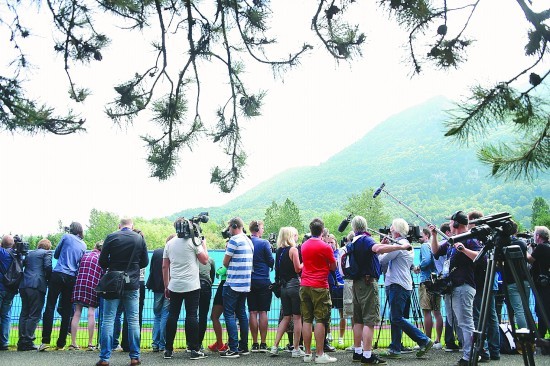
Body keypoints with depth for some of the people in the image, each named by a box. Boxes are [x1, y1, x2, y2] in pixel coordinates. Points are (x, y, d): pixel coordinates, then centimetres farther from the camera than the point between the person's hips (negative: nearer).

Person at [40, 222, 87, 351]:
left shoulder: (66, 237, 3)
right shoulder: (84, 245, 12)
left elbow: (56, 255, 10)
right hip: (72, 278, 3)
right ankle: (61, 343, 6)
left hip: (58, 274, -3)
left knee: (50, 307, -1)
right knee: (66, 311, 5)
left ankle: (46, 340, -7)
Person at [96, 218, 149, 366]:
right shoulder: (140, 239, 1)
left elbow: (102, 262, -1)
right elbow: (145, 262, 6)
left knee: (108, 320, 5)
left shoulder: (111, 237, -4)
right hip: (133, 284, 1)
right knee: (133, 321, 7)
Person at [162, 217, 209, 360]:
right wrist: (204, 243, 8)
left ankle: (168, 350, 13)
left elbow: (164, 266, 9)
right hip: (192, 286, -4)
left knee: (172, 316, 8)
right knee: (192, 316, -1)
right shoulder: (193, 241, -6)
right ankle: (194, 350, 1)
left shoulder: (169, 243, 8)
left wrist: (166, 286, 15)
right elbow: (205, 260, -4)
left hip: (174, 286, 4)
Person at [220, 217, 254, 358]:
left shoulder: (234, 240, -12)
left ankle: (233, 349, -6)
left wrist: (226, 249, 11)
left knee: (229, 315, -4)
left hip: (233, 284, -8)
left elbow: (225, 263, -6)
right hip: (245, 284, 8)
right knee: (242, 314, 13)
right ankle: (244, 347, 17)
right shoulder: (249, 241, 14)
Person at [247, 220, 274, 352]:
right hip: (264, 281, -3)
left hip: (250, 281, 3)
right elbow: (271, 262, -5)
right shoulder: (264, 243, -10)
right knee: (263, 312, 3)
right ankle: (263, 344, 6)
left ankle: (255, 344, 11)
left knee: (253, 312, 7)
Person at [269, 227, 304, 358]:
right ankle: (296, 349, 6)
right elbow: (298, 269, -14)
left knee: (286, 317, 13)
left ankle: (275, 347, 9)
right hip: (294, 284, -7)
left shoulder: (279, 251, 9)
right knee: (297, 317, 2)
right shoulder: (293, 249, -11)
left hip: (283, 286, 7)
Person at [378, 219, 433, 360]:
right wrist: (385, 246, 12)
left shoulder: (399, 244, -14)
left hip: (398, 286, -10)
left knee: (397, 319, -7)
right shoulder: (407, 244, 19)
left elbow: (382, 260, -14)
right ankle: (395, 349, 13)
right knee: (395, 318, 10)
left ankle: (424, 340, -2)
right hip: (403, 286, 10)